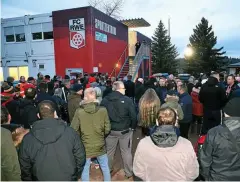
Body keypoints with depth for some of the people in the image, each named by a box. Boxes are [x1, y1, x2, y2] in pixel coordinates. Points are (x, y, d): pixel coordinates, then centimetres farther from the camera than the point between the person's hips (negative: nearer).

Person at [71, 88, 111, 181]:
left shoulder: (79, 111, -17)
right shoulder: (103, 110, -15)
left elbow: (73, 130, -9)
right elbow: (107, 129, -8)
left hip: (85, 147, -1)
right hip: (100, 146, 1)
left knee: (85, 170, 18)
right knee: (105, 167, 23)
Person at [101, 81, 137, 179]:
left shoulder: (104, 100, -5)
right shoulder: (127, 100, -16)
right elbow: (133, 115, -14)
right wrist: (133, 127, 3)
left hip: (110, 130, 3)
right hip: (125, 130, -3)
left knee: (109, 151, 20)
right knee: (126, 152, 14)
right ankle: (129, 172, 28)